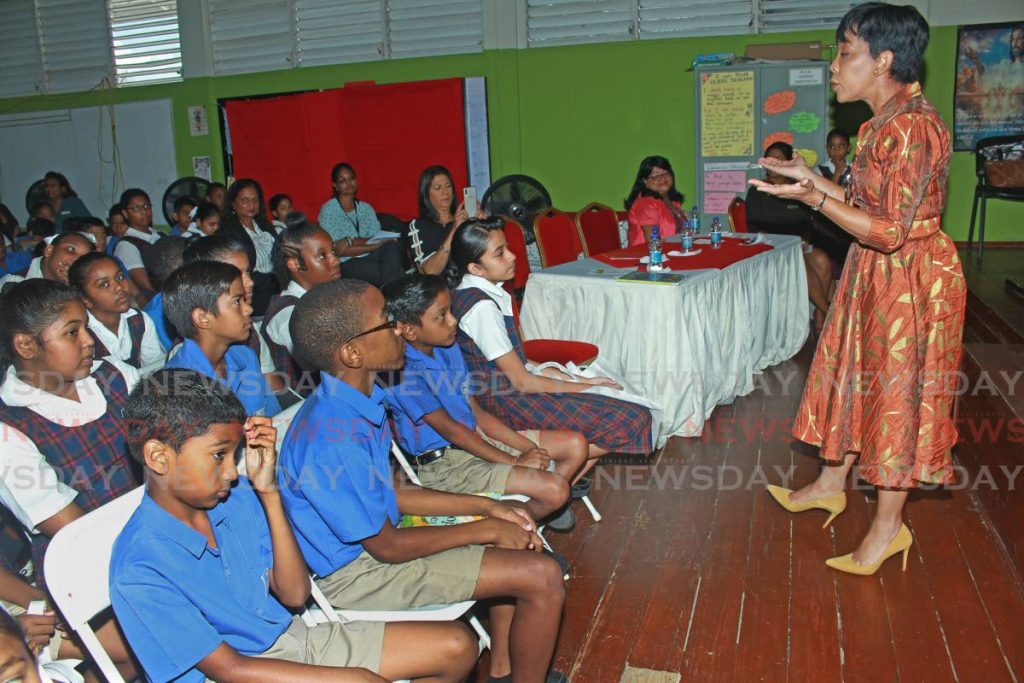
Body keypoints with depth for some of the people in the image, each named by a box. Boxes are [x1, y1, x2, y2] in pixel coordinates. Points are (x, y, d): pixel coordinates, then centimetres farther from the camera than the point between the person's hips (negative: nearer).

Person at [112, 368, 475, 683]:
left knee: (457, 645, 0)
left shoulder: (237, 497, -5)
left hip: (290, 638, 6)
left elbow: (294, 594, -4)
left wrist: (268, 493, -15)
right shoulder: (139, 569, -21)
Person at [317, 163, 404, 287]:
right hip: (344, 265, -5)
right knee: (389, 269, -31)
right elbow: (339, 250, -12)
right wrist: (374, 245, -15)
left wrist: (353, 241, -15)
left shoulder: (366, 208, 14)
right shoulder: (328, 209, -2)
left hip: (368, 258, 5)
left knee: (391, 245, -26)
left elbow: (378, 239, 2)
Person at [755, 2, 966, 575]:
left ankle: (890, 525, 19)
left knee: (899, 392, 2)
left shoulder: (913, 128, -23)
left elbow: (892, 232, -26)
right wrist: (813, 178, 8)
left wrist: (814, 199, -25)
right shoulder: (885, 122, 7)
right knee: (855, 376, 18)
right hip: (876, 274, 10)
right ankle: (831, 484, 37)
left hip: (912, 280, -10)